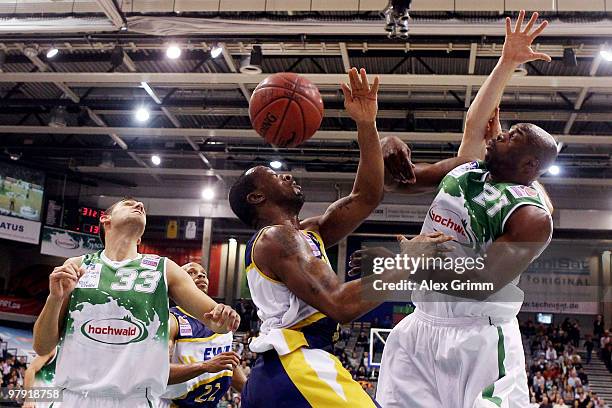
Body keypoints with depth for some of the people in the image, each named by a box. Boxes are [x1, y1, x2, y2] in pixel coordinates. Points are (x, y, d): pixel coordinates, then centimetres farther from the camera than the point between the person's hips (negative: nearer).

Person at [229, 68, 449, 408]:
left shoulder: (308, 233, 22)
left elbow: (366, 197, 18)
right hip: (300, 369, -10)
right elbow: (341, 306, -18)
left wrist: (367, 127, 12)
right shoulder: (277, 237, -7)